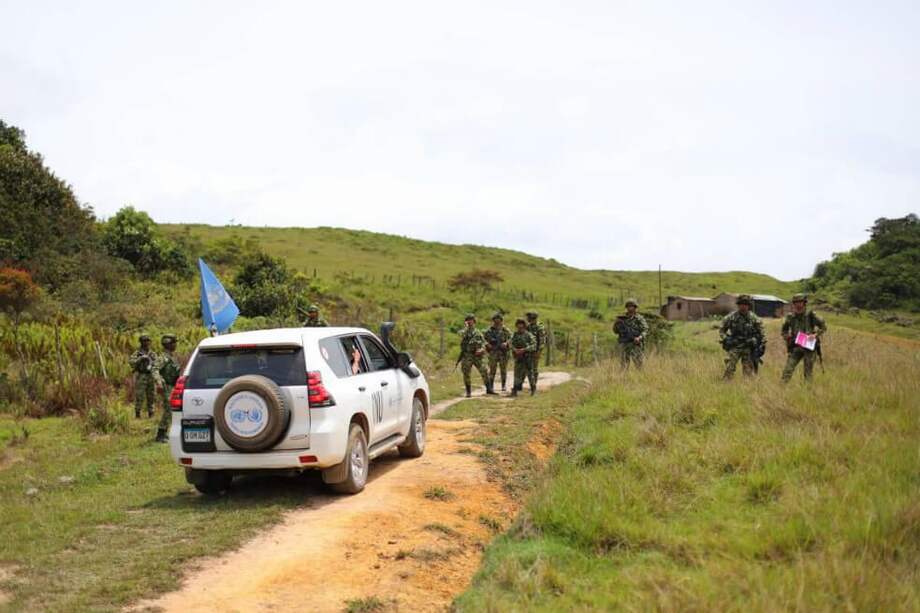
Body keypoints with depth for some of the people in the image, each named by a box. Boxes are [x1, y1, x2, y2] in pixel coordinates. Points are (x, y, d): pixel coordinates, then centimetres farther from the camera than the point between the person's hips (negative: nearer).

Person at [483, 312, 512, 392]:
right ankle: (491, 386, 5)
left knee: (503, 370, 5)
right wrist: (487, 344, -11)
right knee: (492, 370, -2)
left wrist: (506, 343, -18)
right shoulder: (489, 330, 5)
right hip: (493, 352, 0)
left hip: (503, 352, 0)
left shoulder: (505, 330, 3)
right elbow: (483, 339, 8)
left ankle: (503, 386, 14)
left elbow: (511, 338, 0)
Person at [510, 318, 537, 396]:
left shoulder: (528, 335, -6)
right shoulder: (515, 335, 8)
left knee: (529, 372, 2)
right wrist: (515, 349, -13)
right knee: (517, 373, 3)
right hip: (518, 357, 4)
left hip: (527, 357, -4)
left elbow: (533, 345, -11)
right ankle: (515, 390, 4)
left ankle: (533, 389, 16)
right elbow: (511, 344, 7)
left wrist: (524, 349, -20)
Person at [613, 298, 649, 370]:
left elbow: (645, 330, -9)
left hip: (635, 345, -4)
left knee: (638, 364, -6)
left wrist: (639, 338, -27)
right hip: (624, 345, 4)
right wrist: (616, 323, -6)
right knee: (624, 366, 1)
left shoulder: (639, 318, 0)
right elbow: (616, 331, 15)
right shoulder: (623, 319, 13)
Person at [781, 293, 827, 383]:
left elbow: (824, 327, 3)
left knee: (808, 373, 1)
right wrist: (786, 337, -3)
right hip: (795, 348, 2)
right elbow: (784, 331, 17)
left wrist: (816, 334, -12)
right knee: (787, 370, -9)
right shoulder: (790, 317, 4)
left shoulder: (811, 315, -3)